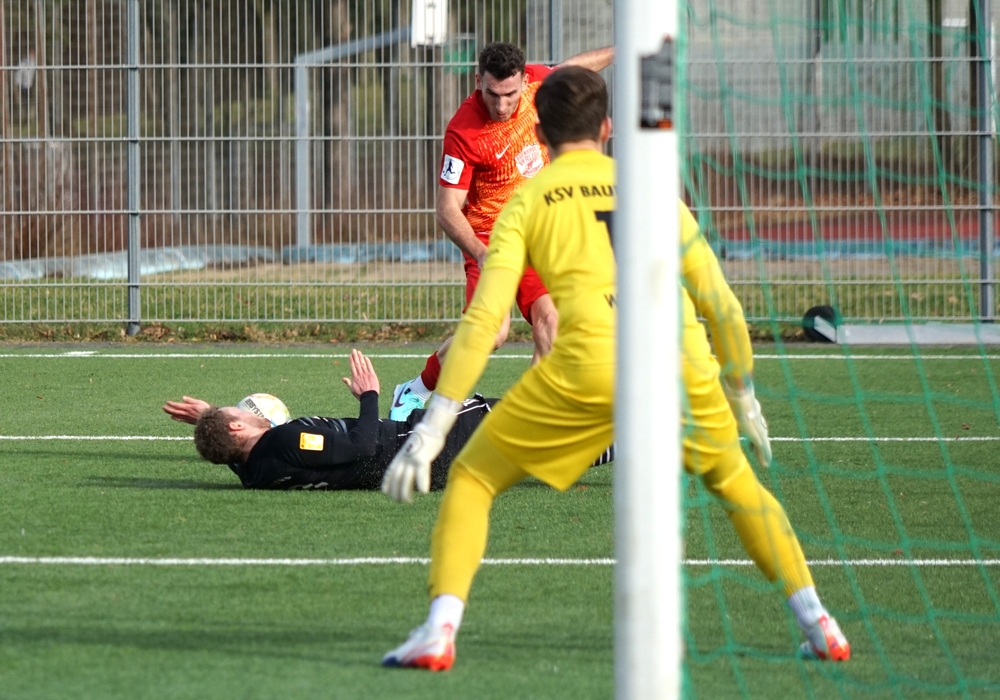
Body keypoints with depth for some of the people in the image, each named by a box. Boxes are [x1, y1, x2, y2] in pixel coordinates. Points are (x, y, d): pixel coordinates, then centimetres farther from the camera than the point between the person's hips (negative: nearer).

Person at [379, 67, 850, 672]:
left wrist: (434, 426, 4)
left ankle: (439, 633, -4)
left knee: (472, 479, 13)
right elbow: (723, 307, 23)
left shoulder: (528, 201, 16)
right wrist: (743, 395, 37)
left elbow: (484, 317, 5)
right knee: (735, 481, 29)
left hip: (590, 363, -3)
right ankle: (820, 626, 24)